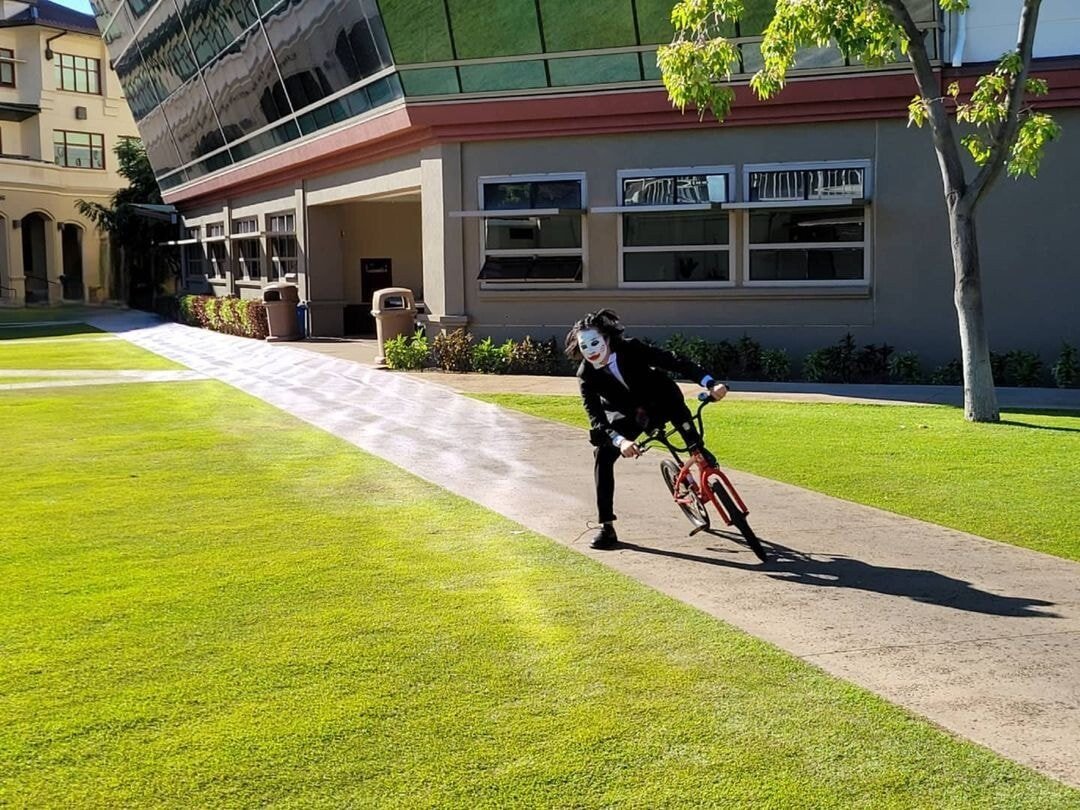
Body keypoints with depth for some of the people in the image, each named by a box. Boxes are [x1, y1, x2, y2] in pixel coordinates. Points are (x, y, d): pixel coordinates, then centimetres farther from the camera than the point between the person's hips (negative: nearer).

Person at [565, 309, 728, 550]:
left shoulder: (631, 348, -28)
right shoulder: (586, 375, -24)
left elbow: (673, 362, -33)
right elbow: (596, 419, -31)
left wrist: (710, 383, -46)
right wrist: (619, 441, -51)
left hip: (658, 403, 2)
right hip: (626, 417, -2)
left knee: (671, 393, -28)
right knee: (602, 455, -19)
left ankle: (698, 451, -7)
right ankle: (607, 527, -14)